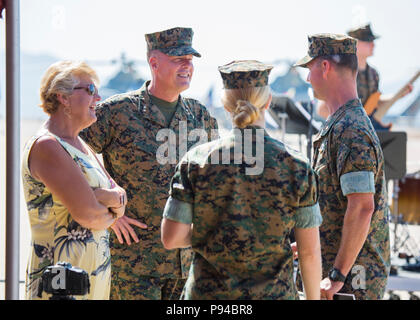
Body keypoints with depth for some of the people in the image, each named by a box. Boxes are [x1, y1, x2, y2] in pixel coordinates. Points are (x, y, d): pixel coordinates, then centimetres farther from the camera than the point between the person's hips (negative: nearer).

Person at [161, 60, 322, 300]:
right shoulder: (296, 166, -7)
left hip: (208, 292, 1)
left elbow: (171, 239, -6)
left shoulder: (197, 161, -7)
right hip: (273, 293, -1)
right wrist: (313, 298, 11)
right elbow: (310, 250, -3)